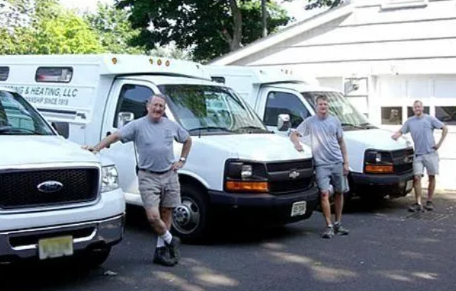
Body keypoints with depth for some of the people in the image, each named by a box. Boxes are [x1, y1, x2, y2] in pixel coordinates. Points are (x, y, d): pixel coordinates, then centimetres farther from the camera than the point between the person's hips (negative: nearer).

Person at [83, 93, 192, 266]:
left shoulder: (171, 126, 8)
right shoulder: (137, 125, -3)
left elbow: (187, 140, 23)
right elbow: (115, 136, -14)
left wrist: (182, 160, 12)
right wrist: (97, 148, -27)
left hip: (169, 175, 4)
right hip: (148, 177, -3)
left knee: (166, 213, 8)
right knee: (153, 216, -13)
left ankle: (161, 249, 19)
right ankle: (171, 241, 11)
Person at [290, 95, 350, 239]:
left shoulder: (335, 121, 9)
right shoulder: (310, 122, 2)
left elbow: (341, 142, 13)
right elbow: (294, 134, 1)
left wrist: (346, 162, 8)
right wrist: (297, 143, -23)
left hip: (337, 162, 3)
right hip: (321, 164, -3)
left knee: (339, 192, 9)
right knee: (324, 193, -12)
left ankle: (338, 224, 22)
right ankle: (329, 226, -7)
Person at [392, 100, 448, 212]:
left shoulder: (430, 119, 1)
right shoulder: (410, 121, 9)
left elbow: (444, 128, 2)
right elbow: (401, 131, 6)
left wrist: (439, 143, -4)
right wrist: (396, 135, -18)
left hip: (431, 153, -2)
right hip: (418, 154, 2)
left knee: (431, 177, 4)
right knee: (417, 177, -8)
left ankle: (429, 201, 15)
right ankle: (418, 203, -7)